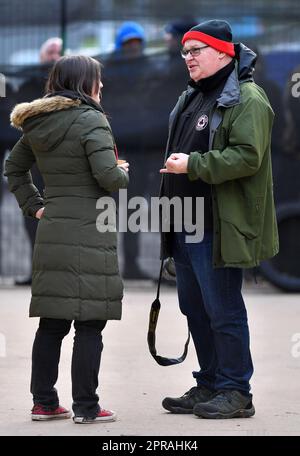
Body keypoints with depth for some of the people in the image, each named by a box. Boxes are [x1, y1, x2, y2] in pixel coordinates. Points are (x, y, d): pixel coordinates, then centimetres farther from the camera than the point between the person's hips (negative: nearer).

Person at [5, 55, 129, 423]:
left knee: (51, 321, 12)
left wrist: (34, 205, 18)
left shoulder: (38, 124, 11)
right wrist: (124, 173, 2)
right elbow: (107, 175, -19)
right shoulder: (90, 120, -11)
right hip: (89, 233, -7)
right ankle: (86, 407, 1)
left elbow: (13, 166, 22)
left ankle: (43, 402, 16)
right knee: (89, 323, -1)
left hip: (51, 231, 7)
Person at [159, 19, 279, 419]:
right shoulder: (192, 99, 20)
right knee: (195, 310, 14)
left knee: (223, 311, -6)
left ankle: (235, 392, 2)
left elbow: (247, 157, -22)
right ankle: (209, 386, 23)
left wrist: (193, 165, -22)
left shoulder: (247, 99, -11)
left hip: (217, 229, -10)